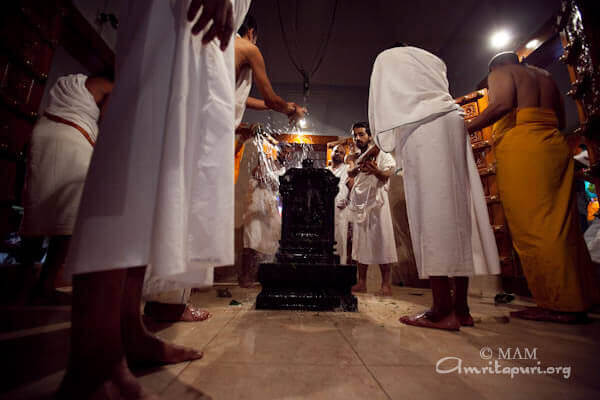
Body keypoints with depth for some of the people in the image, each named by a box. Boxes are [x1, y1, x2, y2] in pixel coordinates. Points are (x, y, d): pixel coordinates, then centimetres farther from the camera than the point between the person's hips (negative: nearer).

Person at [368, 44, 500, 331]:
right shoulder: (431, 59, 34)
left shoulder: (385, 59, 21)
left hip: (419, 127, -5)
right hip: (452, 122, 5)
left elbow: (380, 107, 10)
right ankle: (461, 307, 0)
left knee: (429, 212, -14)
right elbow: (443, 92, 25)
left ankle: (443, 309, -16)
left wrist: (389, 142, 14)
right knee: (458, 207, -2)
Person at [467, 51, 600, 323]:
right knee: (561, 225, 7)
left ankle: (559, 303, -9)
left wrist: (465, 129, -7)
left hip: (520, 145, -8)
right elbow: (561, 120, 23)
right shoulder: (545, 76, 30)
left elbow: (501, 104, -12)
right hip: (556, 145, 8)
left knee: (530, 224, -10)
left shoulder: (501, 72, 11)